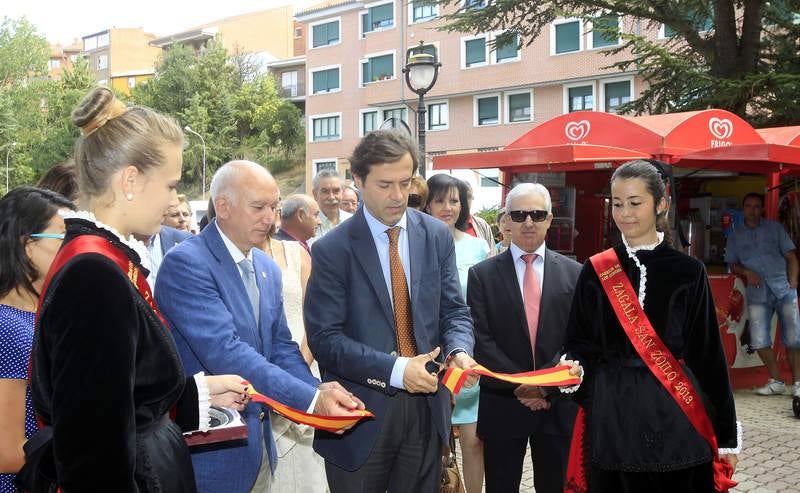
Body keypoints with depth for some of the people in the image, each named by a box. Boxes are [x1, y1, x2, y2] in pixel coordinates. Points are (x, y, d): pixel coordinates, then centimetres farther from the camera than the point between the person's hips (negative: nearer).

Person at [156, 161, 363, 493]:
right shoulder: (186, 263, -18)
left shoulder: (268, 269, 9)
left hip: (258, 439, 7)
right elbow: (224, 351, -26)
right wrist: (311, 398, -30)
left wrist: (320, 392, -9)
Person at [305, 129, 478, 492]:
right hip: (362, 411, -3)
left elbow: (454, 311, 6)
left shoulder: (437, 236, 3)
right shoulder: (332, 250, -9)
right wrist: (394, 370, -21)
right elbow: (324, 337, -13)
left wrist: (459, 350, -15)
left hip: (426, 407, 3)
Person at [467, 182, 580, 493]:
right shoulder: (482, 275, 1)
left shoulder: (574, 273, 4)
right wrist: (518, 385, -13)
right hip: (502, 404, -1)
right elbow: (481, 340, -6)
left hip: (558, 405, 1)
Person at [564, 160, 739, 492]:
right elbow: (579, 344, 7)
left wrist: (726, 433, 2)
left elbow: (707, 353, 1)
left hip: (675, 417, -1)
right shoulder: (595, 272, 3)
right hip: (612, 417, 1)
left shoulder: (688, 271, 0)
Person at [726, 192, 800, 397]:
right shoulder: (736, 236, 15)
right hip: (757, 293, 2)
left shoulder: (774, 228, 11)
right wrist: (747, 272, -5)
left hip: (783, 289, -1)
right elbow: (733, 264, 16)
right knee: (759, 340, -6)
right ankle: (776, 381, 8)